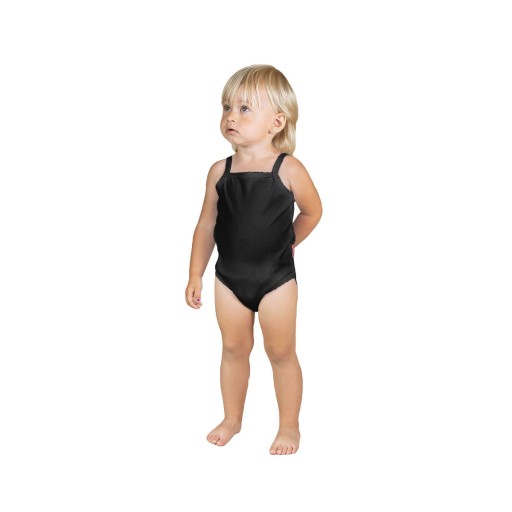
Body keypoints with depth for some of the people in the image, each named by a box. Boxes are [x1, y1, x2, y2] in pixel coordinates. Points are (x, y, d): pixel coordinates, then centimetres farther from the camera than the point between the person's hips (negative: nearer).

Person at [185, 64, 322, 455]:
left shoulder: (288, 169, -15)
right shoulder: (220, 171, -5)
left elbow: (312, 212, 2)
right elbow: (207, 224, 2)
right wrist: (195, 276, 3)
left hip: (276, 277, -3)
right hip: (229, 277, 3)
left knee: (281, 352, 8)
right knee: (234, 348, 16)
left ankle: (289, 426, 25)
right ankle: (232, 419, 34)